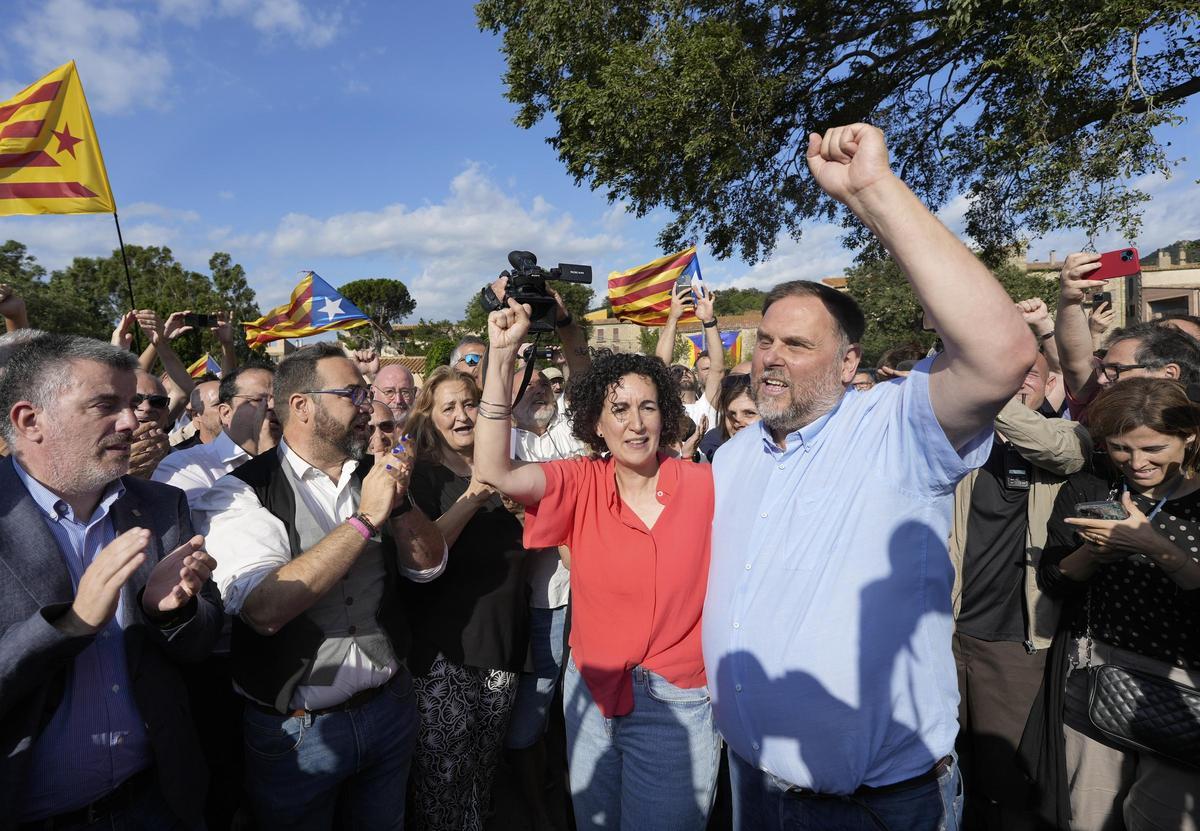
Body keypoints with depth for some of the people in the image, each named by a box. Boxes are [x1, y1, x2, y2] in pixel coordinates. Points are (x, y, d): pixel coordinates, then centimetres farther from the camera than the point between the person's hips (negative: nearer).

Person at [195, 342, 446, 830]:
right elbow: (264, 608, -28)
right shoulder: (241, 492, -15)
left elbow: (429, 566, -1)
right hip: (295, 731, -4)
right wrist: (364, 519, -27)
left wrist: (399, 503, -18)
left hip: (390, 708, 5)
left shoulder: (373, 476, 0)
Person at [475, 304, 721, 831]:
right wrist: (502, 355, -27)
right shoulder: (582, 484, -8)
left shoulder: (704, 486, -13)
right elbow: (494, 473, -23)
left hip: (677, 706, -3)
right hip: (592, 693, 3)